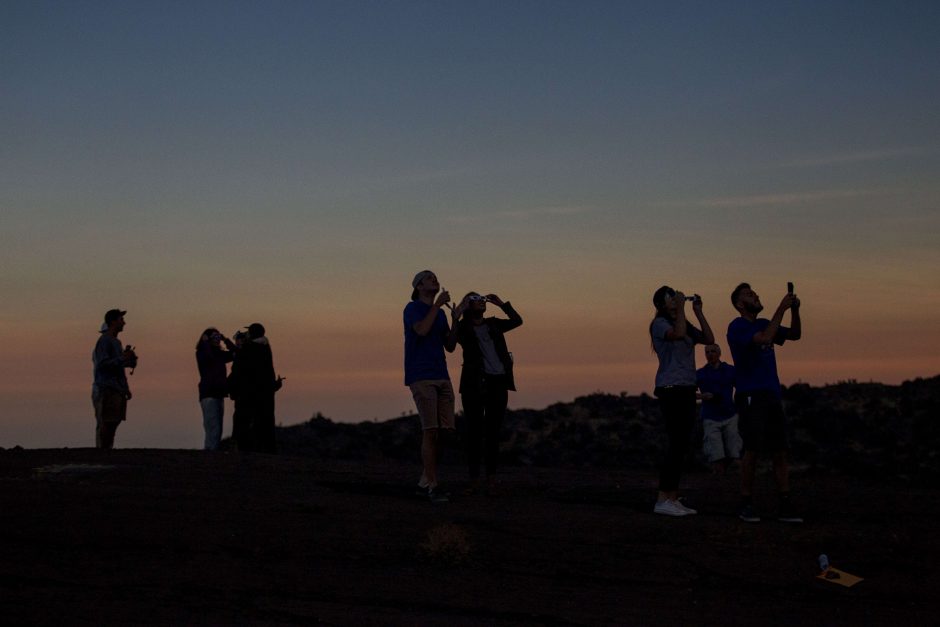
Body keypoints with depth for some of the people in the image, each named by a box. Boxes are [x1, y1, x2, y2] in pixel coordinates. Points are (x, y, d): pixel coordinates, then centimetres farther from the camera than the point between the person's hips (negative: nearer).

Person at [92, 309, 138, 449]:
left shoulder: (116, 342, 19)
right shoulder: (104, 341, -8)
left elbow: (132, 364, 23)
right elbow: (103, 364, -20)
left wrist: (130, 357, 5)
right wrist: (122, 359, -19)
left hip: (117, 390, 9)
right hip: (106, 390, -9)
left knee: (114, 423, 6)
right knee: (105, 425, -10)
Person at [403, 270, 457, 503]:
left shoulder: (440, 314, 19)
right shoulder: (412, 308, -1)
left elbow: (450, 346, 14)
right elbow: (422, 330, -22)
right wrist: (438, 304, -15)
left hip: (441, 377, 7)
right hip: (420, 376, -7)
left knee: (445, 430, 1)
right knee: (430, 430, -14)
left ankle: (425, 480, 13)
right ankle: (432, 486, -12)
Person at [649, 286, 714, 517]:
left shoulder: (686, 325, 18)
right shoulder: (660, 323, -6)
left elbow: (709, 339, 8)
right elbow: (677, 334, -26)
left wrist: (698, 311, 7)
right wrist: (681, 308, -15)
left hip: (687, 389, 9)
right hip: (670, 388, -9)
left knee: (681, 445, 7)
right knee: (677, 444, -14)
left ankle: (673, 498, 10)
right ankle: (663, 500, -14)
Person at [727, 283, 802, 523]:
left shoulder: (764, 323, 18)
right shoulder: (737, 326, -6)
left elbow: (794, 334, 16)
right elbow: (764, 339, -22)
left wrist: (795, 310, 0)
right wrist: (781, 309, -18)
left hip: (772, 395, 7)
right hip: (750, 396, -7)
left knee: (780, 452, 2)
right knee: (753, 450, -9)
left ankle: (785, 507, 3)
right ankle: (746, 505, 1)